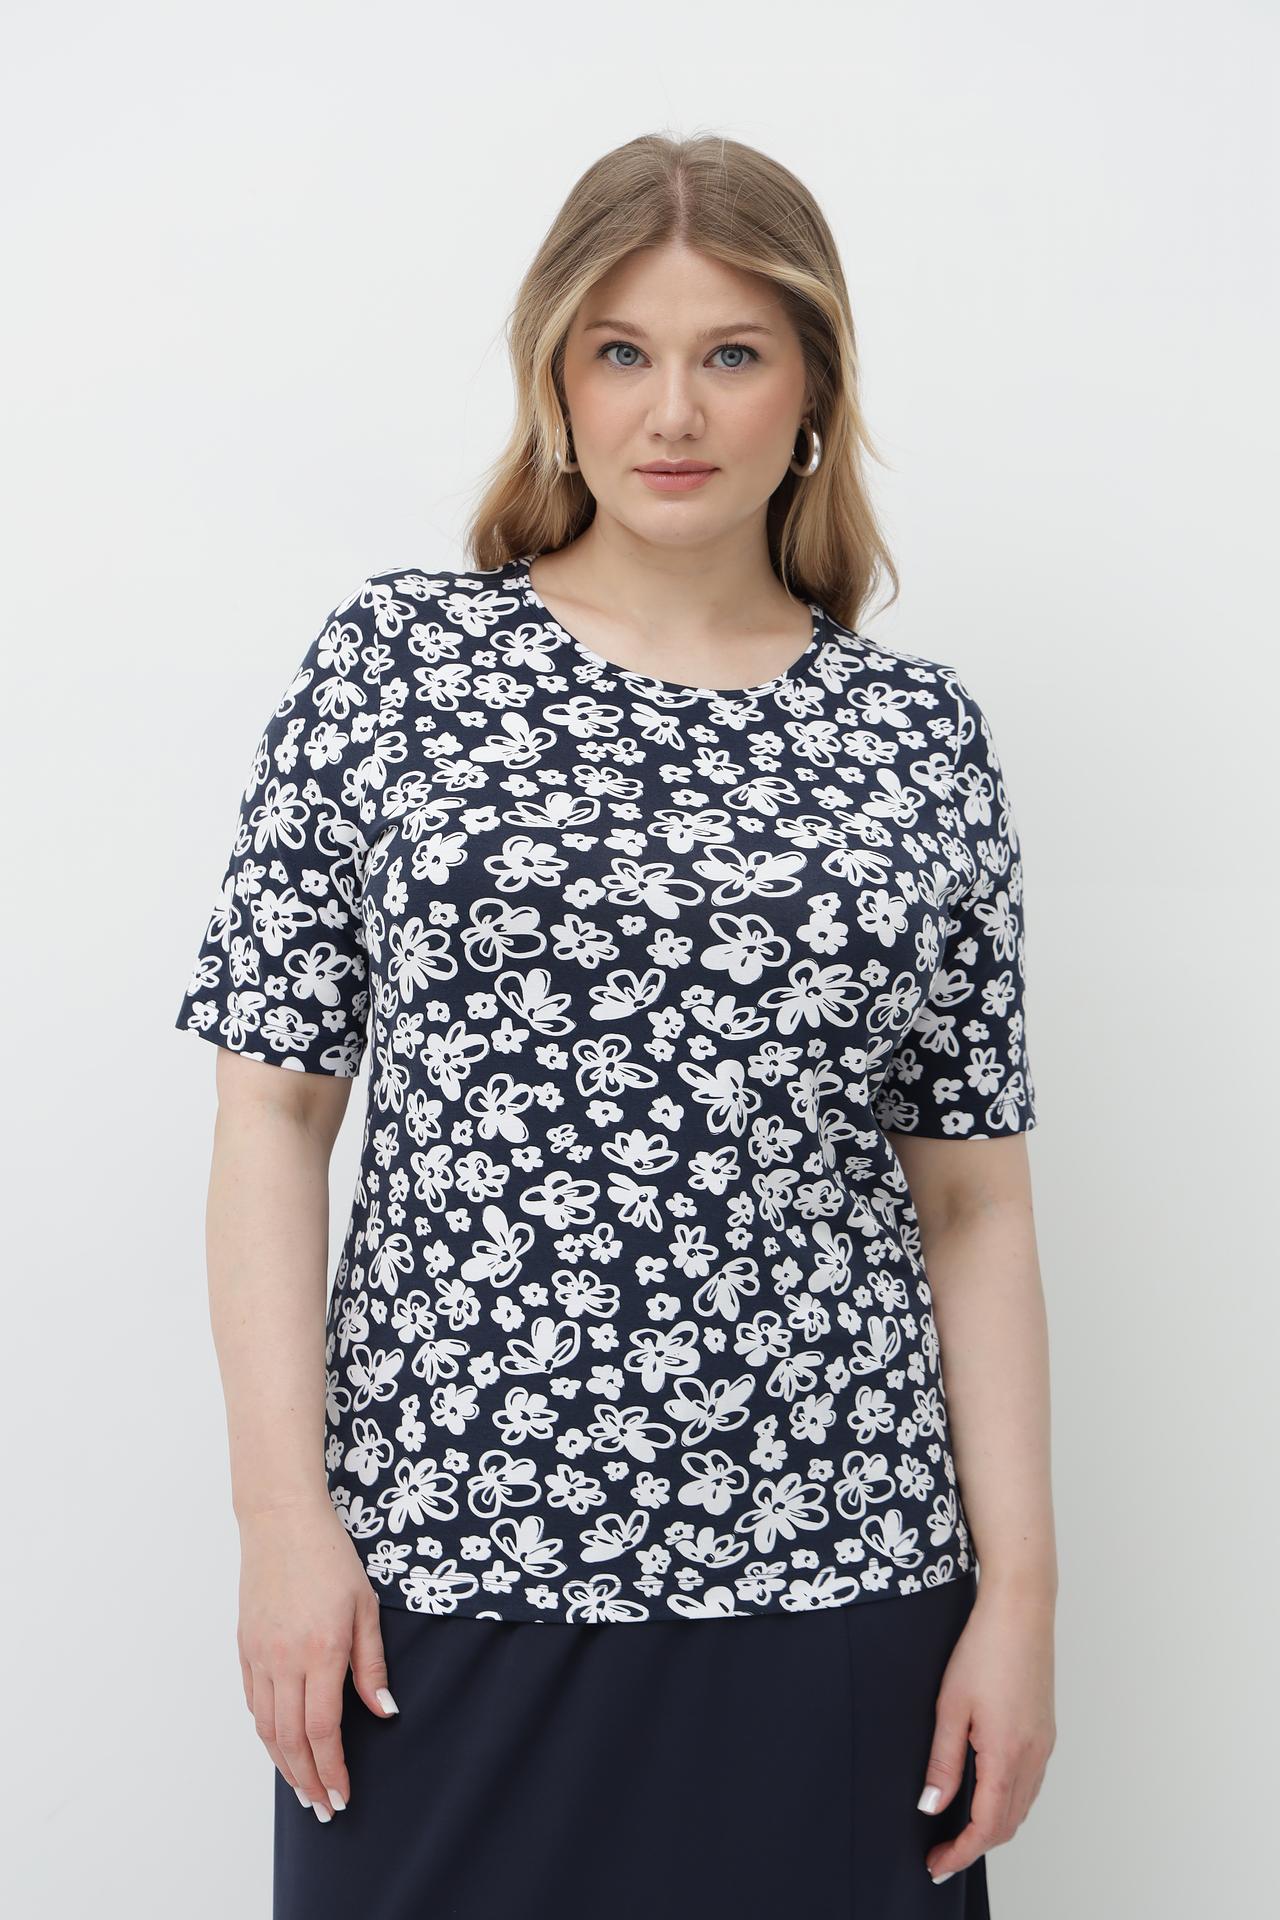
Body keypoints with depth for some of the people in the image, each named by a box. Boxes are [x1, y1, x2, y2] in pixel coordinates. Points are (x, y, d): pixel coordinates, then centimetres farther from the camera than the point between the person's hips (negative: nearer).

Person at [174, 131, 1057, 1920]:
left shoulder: (922, 731, 6)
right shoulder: (392, 661, 2)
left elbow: (976, 1198, 5)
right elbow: (274, 1111, 0)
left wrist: (1020, 1586, 1)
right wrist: (287, 1519, -5)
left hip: (828, 1570, 2)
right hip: (443, 1562, -1)